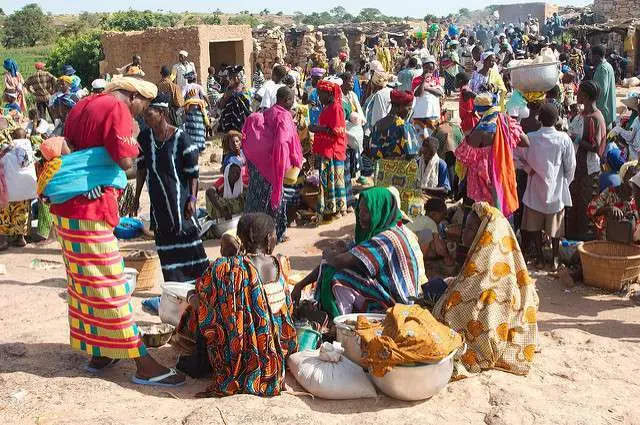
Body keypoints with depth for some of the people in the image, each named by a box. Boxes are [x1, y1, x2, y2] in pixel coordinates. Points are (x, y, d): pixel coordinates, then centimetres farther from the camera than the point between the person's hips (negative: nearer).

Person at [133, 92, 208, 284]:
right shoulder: (144, 137, 1)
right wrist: (137, 198, 10)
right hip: (157, 199, 5)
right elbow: (141, 168, 10)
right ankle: (173, 284, 21)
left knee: (186, 234, 1)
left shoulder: (180, 137, -13)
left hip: (179, 197, -5)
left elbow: (193, 172, -10)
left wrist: (192, 199, -14)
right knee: (164, 240, 9)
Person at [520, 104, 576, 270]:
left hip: (536, 187, 0)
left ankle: (540, 258, 17)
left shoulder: (530, 137, -10)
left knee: (535, 226, 12)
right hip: (556, 188, 0)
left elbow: (523, 161, -4)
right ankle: (555, 259, 16)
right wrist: (566, 182, 10)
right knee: (555, 225, 12)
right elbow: (571, 165, -5)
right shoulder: (564, 139, -11)